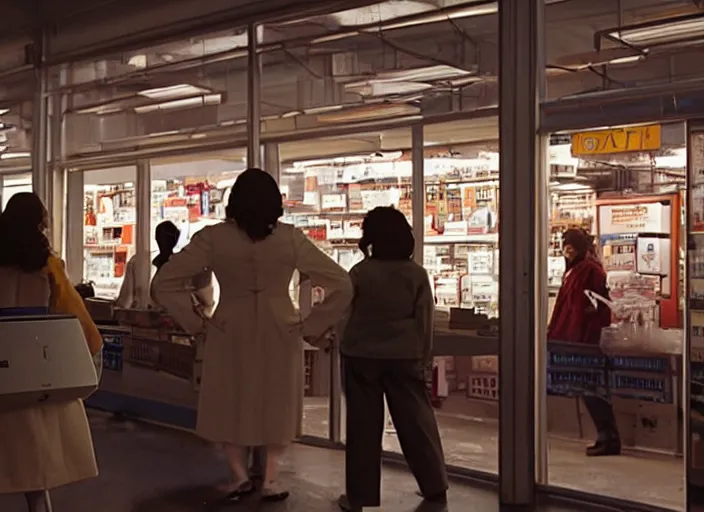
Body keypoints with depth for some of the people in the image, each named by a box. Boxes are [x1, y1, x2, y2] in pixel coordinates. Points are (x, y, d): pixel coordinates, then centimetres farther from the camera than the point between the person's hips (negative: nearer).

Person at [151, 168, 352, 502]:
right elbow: (342, 285, -10)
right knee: (275, 402, 18)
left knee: (230, 402, 19)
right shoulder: (291, 239, -9)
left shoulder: (213, 238, -9)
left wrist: (195, 322, -4)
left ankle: (239, 474, 14)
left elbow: (163, 284, -11)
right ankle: (270, 478, 17)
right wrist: (312, 328, -3)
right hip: (280, 335, 1)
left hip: (230, 333, 0)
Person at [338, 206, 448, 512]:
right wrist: (423, 357, 10)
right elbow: (425, 322, 0)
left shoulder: (360, 273, -9)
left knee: (363, 424, 5)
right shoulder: (417, 275, -3)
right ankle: (435, 487, 18)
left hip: (362, 356, -1)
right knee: (416, 419, 11)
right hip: (405, 357, 2)